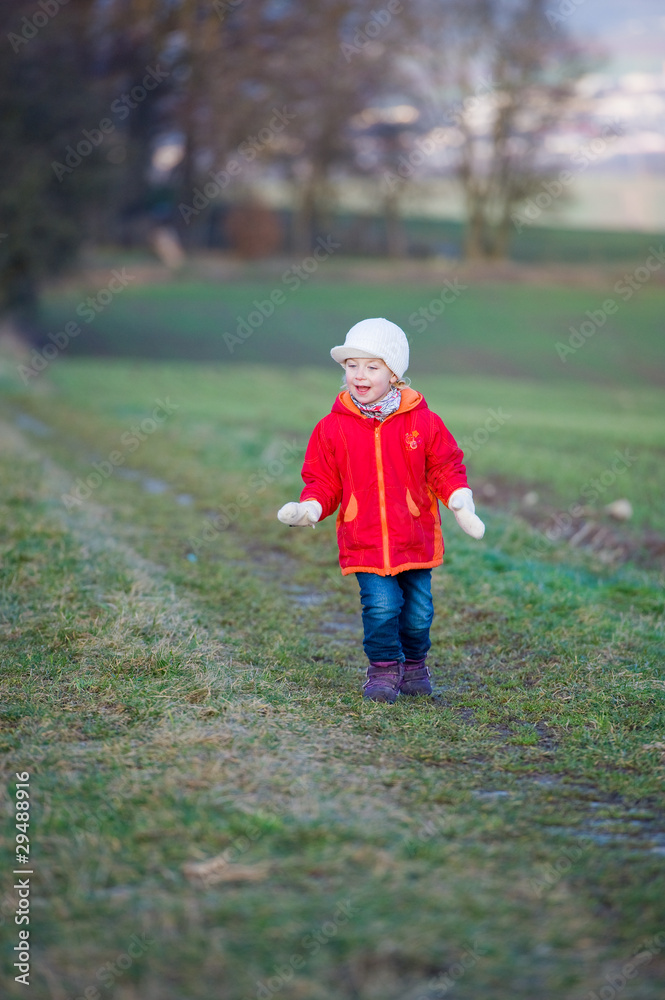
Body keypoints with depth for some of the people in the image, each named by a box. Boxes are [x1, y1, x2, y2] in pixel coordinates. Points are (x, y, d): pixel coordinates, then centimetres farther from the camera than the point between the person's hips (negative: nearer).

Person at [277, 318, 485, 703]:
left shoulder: (423, 422, -2)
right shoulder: (333, 428, -1)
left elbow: (446, 468, 6)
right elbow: (323, 480, 5)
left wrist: (461, 501, -8)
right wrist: (308, 508, -12)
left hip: (415, 538, 1)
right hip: (365, 540, -1)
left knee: (418, 610, 8)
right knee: (381, 606, -12)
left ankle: (414, 664, 33)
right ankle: (384, 668, 10)